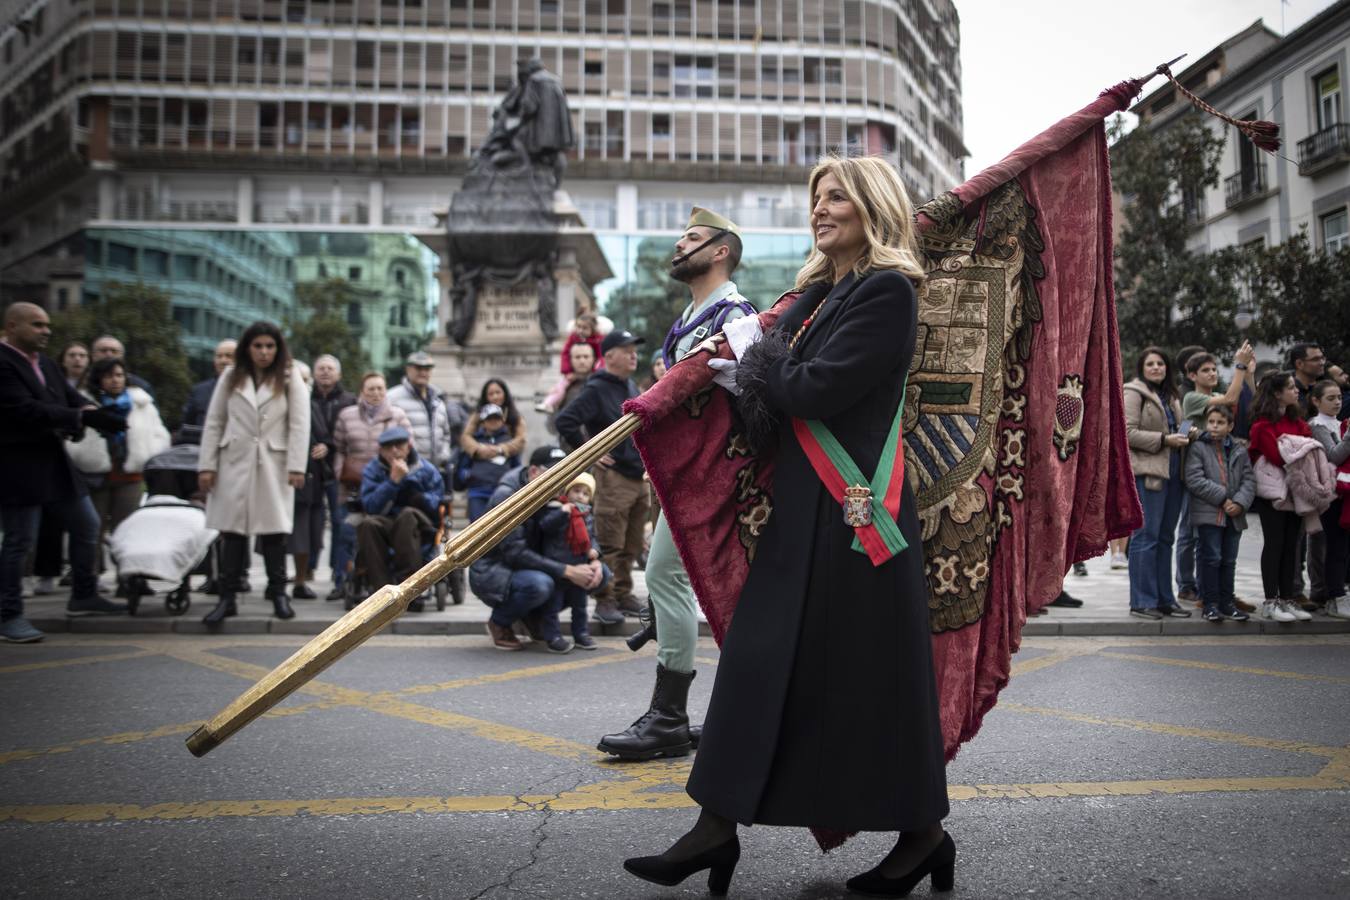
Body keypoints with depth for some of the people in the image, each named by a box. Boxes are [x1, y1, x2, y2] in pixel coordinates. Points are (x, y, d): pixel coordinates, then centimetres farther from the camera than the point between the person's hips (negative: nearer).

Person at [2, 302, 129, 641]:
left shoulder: (46, 364, 13)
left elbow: (71, 396, 12)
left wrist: (87, 411, -13)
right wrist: (83, 417, -28)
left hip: (54, 461, 9)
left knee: (87, 526, 13)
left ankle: (83, 597, 26)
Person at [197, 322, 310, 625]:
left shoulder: (290, 379, 4)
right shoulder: (230, 377, 10)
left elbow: (299, 425, -2)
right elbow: (214, 422, 8)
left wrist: (296, 466, -10)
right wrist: (206, 465, 1)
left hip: (273, 464, -1)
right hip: (235, 462, 2)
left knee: (273, 529, 2)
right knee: (232, 529, 2)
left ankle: (278, 593, 12)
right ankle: (227, 597, 7)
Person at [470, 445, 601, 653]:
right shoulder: (507, 495, -21)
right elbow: (514, 552, -28)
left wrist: (594, 561, -17)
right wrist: (566, 571, -32)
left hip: (528, 566, 7)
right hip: (490, 572, -7)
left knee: (600, 573, -9)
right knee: (539, 584, -38)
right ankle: (499, 623, -8)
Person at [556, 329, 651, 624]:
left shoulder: (631, 387, 15)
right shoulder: (596, 390, -10)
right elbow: (565, 421, -19)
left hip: (639, 476, 8)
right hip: (613, 477, -8)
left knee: (631, 545, 13)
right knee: (610, 546, -4)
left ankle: (623, 594, 23)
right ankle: (605, 600, 4)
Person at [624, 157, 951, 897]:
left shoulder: (886, 292, -12)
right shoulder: (820, 291, 15)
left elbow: (813, 392, -20)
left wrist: (754, 352, -4)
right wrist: (748, 373, -3)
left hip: (853, 509, -9)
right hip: (800, 503, 9)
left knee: (869, 672, 2)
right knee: (761, 659, 9)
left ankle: (923, 835, 21)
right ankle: (717, 826, 17)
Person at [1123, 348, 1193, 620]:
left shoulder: (1170, 396, 21)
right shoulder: (1134, 393, -4)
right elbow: (1128, 432, -13)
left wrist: (1184, 435, 10)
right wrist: (1164, 440, -17)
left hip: (1172, 472, 8)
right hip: (1147, 472, -8)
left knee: (1165, 537, 11)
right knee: (1145, 536, -7)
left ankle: (1164, 598, 18)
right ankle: (1141, 601, -3)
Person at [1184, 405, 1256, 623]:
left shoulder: (1239, 451, 11)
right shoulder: (1198, 448, -2)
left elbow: (1249, 480, 7)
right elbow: (1194, 479, -12)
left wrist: (1240, 502, -10)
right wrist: (1222, 498, -14)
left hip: (1234, 515, 5)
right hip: (1208, 514, -4)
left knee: (1229, 560, 10)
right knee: (1211, 558, -3)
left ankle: (1227, 602, 19)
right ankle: (1211, 604, 3)